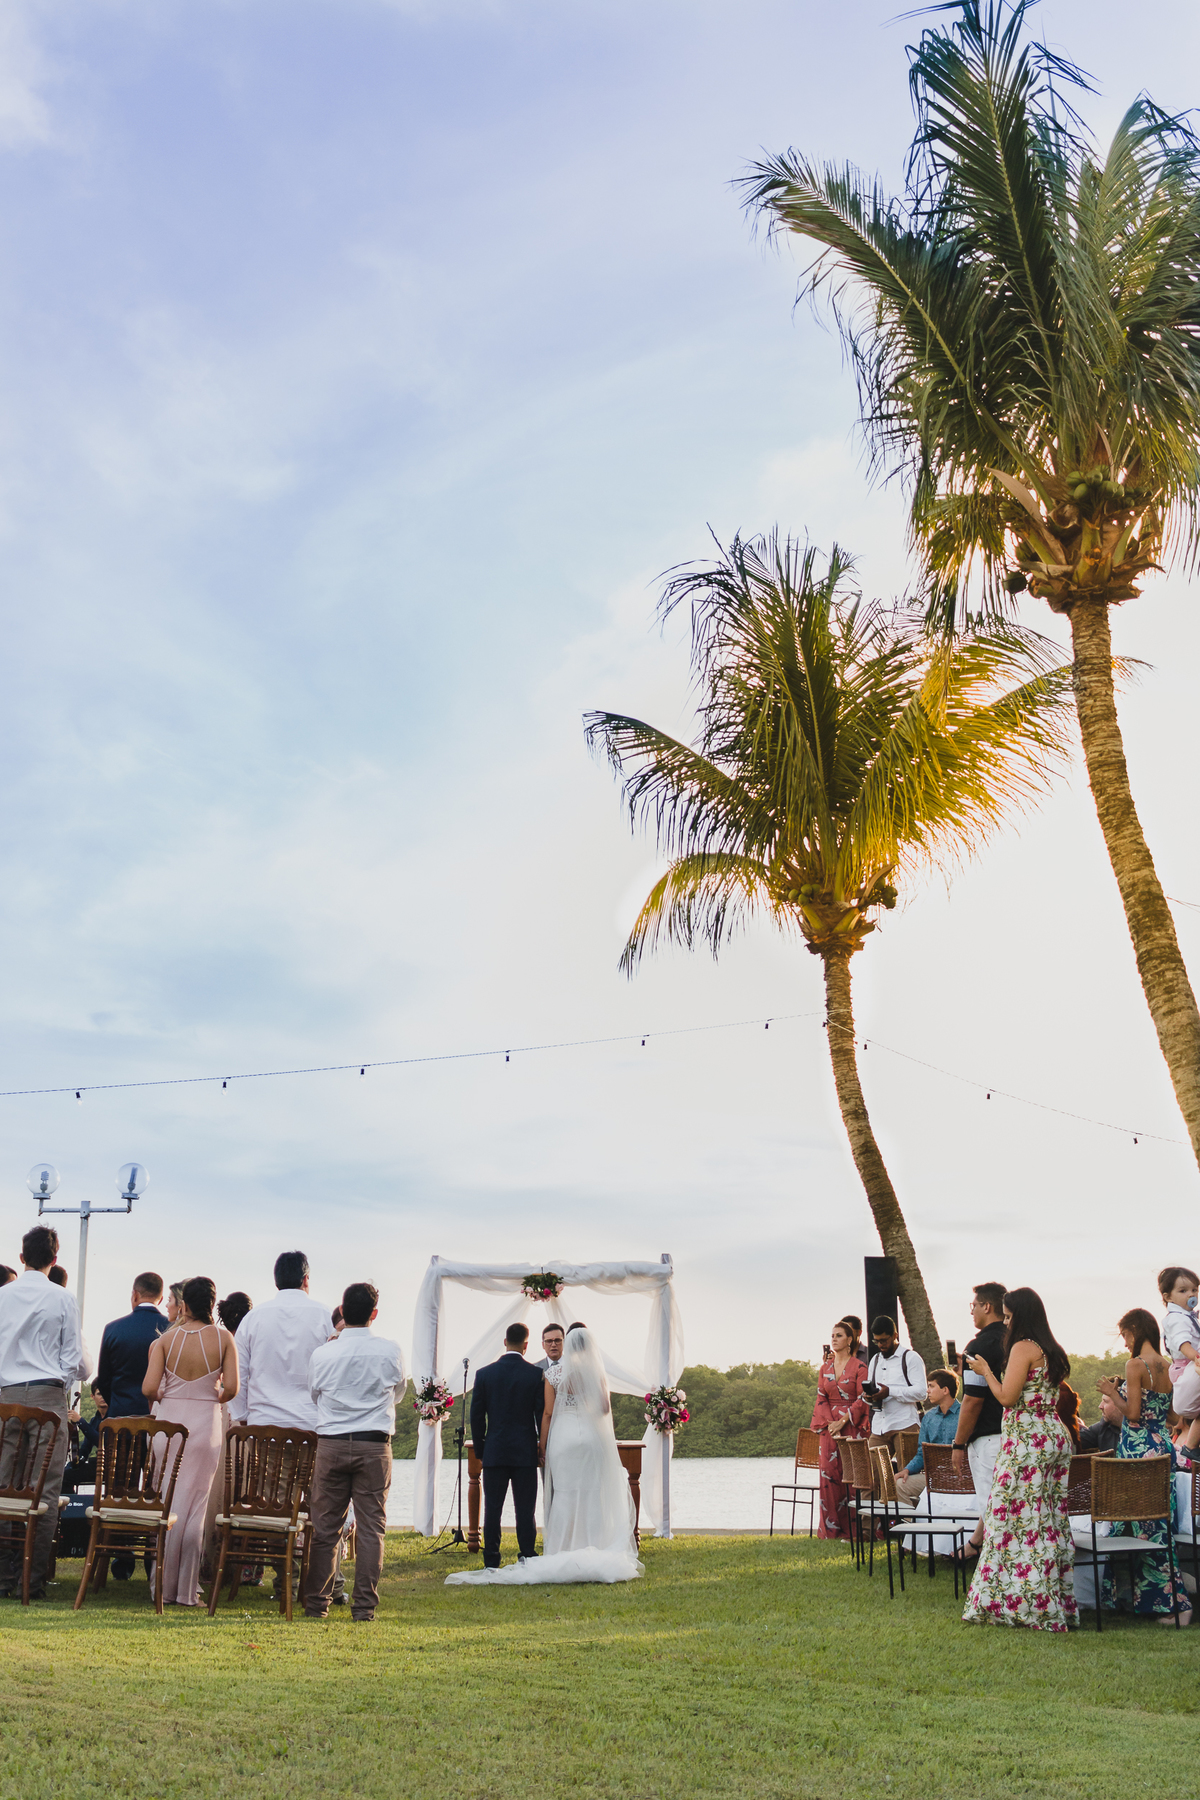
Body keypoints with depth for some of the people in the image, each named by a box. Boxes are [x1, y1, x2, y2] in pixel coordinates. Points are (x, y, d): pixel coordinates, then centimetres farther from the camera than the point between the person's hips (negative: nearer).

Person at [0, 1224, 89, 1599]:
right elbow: (74, 1358, -1)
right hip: (48, 1396, -3)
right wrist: (84, 1371, 20)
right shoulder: (62, 1298, -3)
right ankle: (34, 1579, -1)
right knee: (45, 1489, 0)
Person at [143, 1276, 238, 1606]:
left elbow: (149, 1388, -9)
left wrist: (164, 1398, 13)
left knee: (166, 1504, 11)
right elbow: (231, 1388, -9)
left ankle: (164, 1587, 15)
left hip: (168, 1421, 1)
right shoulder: (223, 1338, -5)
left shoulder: (165, 1338, -4)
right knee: (194, 1508, 6)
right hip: (206, 1424, -1)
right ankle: (185, 1590, 9)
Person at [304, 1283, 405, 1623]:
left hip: (331, 1444, 1)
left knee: (325, 1527, 10)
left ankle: (316, 1602, 17)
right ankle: (364, 1606, 5)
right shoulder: (390, 1351, -5)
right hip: (375, 1445, -1)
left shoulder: (322, 1354, -4)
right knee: (370, 1527, 4)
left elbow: (314, 1396, 12)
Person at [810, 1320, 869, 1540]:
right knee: (829, 1473, 1)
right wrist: (830, 1422, -6)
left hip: (853, 1425, -4)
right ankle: (831, 1527, 7)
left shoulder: (859, 1367, -3)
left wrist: (843, 1421, -14)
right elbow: (821, 1398, 8)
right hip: (830, 1426, 4)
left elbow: (862, 1399, -8)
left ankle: (851, 1527, 0)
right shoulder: (825, 1368, 12)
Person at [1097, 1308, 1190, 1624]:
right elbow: (1167, 1412, 15)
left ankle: (1174, 1602, -2)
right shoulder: (1167, 1367, 8)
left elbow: (1132, 1414, -18)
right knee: (1155, 1524, 13)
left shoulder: (1136, 1364, -15)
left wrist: (1112, 1393, -3)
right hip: (1163, 1446, 8)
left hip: (1138, 1449, -8)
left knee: (1144, 1526, -1)